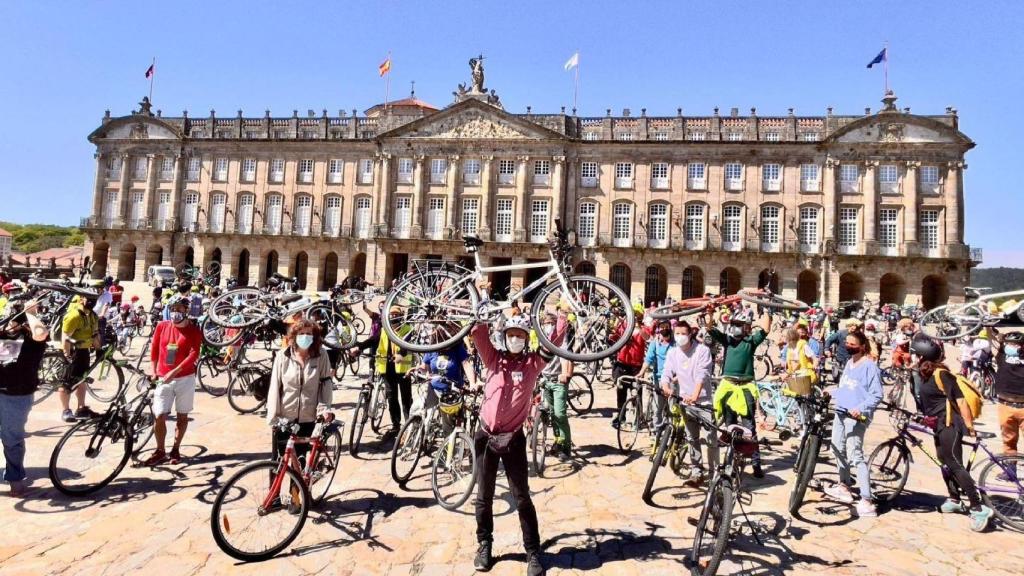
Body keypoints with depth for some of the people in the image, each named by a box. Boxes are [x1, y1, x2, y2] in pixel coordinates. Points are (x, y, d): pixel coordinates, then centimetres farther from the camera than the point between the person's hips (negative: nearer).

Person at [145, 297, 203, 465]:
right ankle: (160, 452, 14)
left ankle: (175, 450, 24)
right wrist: (154, 372, 9)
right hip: (163, 379, 2)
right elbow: (154, 350, 13)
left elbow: (194, 354, -15)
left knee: (182, 416, 9)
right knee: (159, 417, -3)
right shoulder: (162, 326, 4)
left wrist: (174, 371, -23)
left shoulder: (194, 330, -5)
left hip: (185, 379, -2)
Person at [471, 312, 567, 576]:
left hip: (513, 438, -1)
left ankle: (533, 553, 19)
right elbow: (478, 332, -7)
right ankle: (484, 544, 33)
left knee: (522, 498, 6)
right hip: (486, 436, 2)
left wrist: (559, 314, 1)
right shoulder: (493, 358, 2)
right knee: (483, 496, 14)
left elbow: (557, 337, -4)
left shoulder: (533, 362, 0)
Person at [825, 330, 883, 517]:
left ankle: (867, 501, -11)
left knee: (855, 455, -13)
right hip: (841, 411, 9)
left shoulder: (870, 366, -11)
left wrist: (860, 409, -25)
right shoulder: (849, 362, 14)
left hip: (857, 416, -9)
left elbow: (877, 395, -14)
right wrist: (831, 395, 12)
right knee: (838, 449, 17)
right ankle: (844, 486, 33)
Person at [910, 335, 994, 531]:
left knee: (955, 465, -10)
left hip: (950, 424, -10)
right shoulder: (927, 374, 8)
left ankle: (978, 508, -4)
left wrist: (969, 426, -19)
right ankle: (955, 500, 28)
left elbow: (960, 400, -20)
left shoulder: (940, 374, -18)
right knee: (945, 462, 16)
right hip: (941, 424, 10)